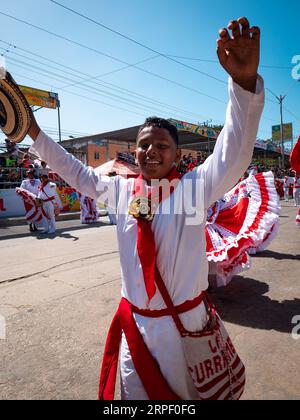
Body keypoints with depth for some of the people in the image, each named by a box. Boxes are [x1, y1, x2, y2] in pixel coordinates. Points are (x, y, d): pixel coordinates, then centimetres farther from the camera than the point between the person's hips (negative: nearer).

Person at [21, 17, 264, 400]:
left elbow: (232, 159, -28)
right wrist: (34, 132, 13)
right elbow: (77, 173, 12)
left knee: (190, 392, 20)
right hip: (134, 322, 3)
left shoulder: (194, 186, -12)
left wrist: (245, 82, -42)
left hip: (184, 324, -2)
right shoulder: (121, 189, -1)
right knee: (134, 392, 20)